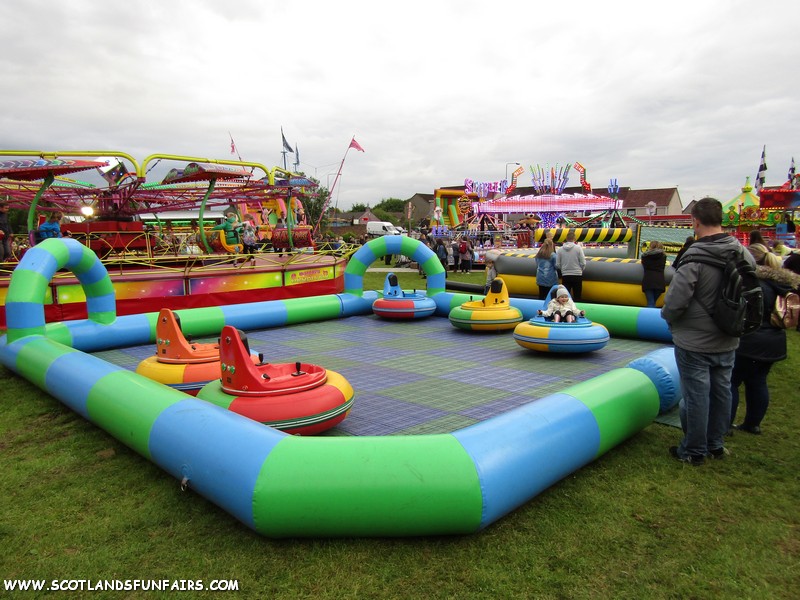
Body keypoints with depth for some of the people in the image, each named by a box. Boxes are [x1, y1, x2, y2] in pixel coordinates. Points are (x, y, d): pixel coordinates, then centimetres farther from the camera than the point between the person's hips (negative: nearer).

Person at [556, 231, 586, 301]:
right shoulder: (578, 248, -8)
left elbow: (557, 265, -1)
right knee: (577, 297, 7)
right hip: (577, 275, -2)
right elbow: (583, 263, -6)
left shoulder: (560, 249, -3)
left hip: (565, 276, 2)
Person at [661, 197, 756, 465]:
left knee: (696, 395, 5)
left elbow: (675, 301, -25)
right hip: (728, 341, 7)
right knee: (721, 391, 18)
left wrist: (668, 317, -3)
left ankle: (694, 450, 20)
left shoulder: (694, 258, -24)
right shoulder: (744, 254, -2)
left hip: (694, 343, -6)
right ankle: (716, 444, 35)